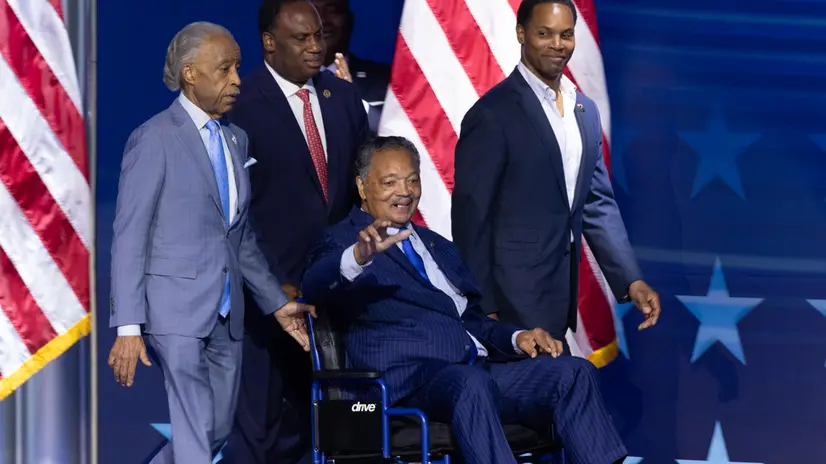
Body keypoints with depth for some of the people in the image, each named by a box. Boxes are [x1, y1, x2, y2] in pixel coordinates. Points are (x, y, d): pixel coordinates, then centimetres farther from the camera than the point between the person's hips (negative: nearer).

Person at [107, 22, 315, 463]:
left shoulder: (235, 140, 15)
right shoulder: (155, 138, -7)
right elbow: (128, 237, -9)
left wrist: (277, 303, 17)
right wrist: (128, 327, -15)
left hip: (226, 313, 7)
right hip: (178, 310, -7)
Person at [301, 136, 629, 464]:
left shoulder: (440, 248, 32)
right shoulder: (344, 240, 8)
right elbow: (313, 289, -14)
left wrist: (515, 337, 9)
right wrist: (359, 256, -36)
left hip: (477, 369, 7)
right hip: (408, 378, -7)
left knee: (574, 372, -14)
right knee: (470, 382, -39)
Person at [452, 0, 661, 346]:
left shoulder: (585, 110, 11)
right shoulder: (493, 114, -11)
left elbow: (598, 204, 14)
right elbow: (471, 217, -11)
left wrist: (631, 281, 4)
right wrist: (483, 308, -13)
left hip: (562, 292, 7)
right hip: (513, 297, -7)